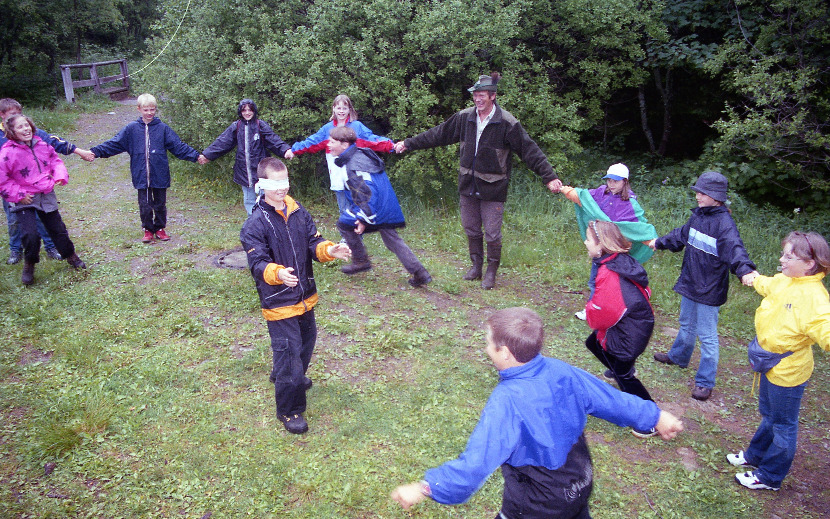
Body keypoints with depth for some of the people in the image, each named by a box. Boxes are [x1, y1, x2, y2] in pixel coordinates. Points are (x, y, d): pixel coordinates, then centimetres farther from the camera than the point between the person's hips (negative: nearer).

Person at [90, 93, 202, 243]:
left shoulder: (163, 128, 1)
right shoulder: (131, 129, 2)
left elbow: (178, 146, 2)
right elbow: (114, 144, 4)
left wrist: (196, 156, -5)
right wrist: (95, 152, -5)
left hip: (160, 176, 0)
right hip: (141, 176, 0)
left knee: (160, 204, 11)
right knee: (145, 205, 5)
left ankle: (160, 228, 28)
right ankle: (148, 230, 21)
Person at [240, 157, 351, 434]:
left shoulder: (299, 212, 2)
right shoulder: (255, 223, -16)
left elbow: (313, 242, 3)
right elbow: (257, 263, -21)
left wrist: (328, 250, -19)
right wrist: (277, 273, -41)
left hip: (305, 296, 7)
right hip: (279, 302, -7)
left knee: (307, 338, 26)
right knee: (289, 349, -4)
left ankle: (287, 375, 55)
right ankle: (289, 411, 13)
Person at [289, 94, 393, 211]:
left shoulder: (357, 126, 5)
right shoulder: (328, 129, 12)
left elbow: (373, 140, -3)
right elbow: (311, 142, 16)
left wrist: (391, 145, -18)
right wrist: (294, 150, 9)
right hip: (337, 175, 3)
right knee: (344, 209, 9)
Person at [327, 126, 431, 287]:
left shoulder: (353, 166, -18)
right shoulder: (362, 153, 13)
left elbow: (366, 193, -26)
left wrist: (364, 219, -24)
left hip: (376, 206, -10)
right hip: (389, 206, 10)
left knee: (344, 223, 5)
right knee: (392, 239, 15)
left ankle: (361, 260, 12)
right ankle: (419, 273, 11)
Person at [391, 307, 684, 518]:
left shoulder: (506, 402, -33)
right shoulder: (561, 371, -14)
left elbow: (476, 463, -35)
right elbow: (612, 399, -2)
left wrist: (424, 489, -29)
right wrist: (656, 417, 13)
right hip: (581, 487, 6)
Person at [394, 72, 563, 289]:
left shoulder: (507, 123, -11)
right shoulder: (464, 117, 2)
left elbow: (530, 150, -11)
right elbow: (437, 135, 13)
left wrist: (550, 177, -17)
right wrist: (408, 143, 16)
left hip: (493, 188, -4)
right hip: (468, 185, 5)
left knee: (492, 234, -1)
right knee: (471, 230, 13)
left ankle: (491, 272, 19)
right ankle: (476, 266, 32)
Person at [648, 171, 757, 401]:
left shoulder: (724, 223, -21)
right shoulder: (698, 215, 4)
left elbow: (734, 249, -35)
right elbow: (682, 235, 21)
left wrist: (745, 270, -54)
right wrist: (660, 243, 36)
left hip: (709, 290, -8)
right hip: (689, 283, 8)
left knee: (707, 335, 2)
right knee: (686, 326, 27)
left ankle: (705, 382, 13)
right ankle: (678, 356, 49)